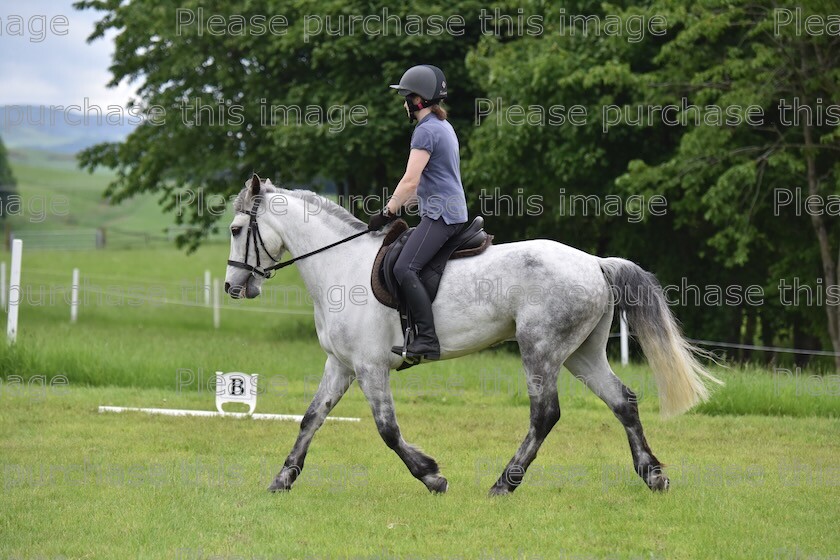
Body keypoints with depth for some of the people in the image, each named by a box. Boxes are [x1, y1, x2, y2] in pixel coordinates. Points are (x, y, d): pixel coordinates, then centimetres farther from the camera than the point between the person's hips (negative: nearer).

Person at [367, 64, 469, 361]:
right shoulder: (443, 127, 20)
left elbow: (410, 182, -17)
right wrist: (397, 205, 23)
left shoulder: (426, 130, -13)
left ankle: (428, 340, -29)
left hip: (440, 214, -11)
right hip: (453, 210, 11)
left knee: (405, 268, -22)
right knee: (400, 261, 19)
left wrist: (387, 213, -7)